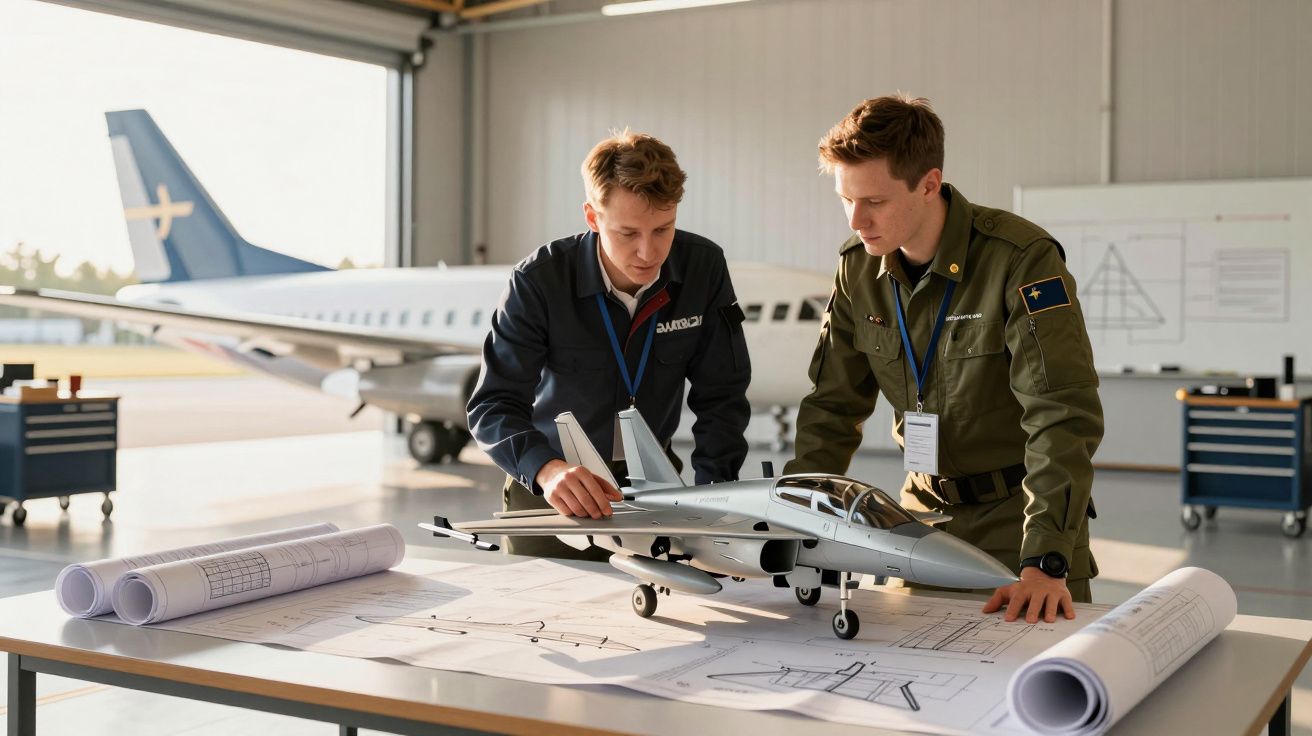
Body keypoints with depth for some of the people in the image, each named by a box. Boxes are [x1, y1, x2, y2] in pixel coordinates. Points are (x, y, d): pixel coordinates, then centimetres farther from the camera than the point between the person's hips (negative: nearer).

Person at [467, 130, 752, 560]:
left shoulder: (704, 268, -10)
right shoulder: (539, 281, -17)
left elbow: (721, 395, -4)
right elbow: (494, 405, -20)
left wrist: (711, 492, -18)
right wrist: (547, 470, -40)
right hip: (548, 492, -2)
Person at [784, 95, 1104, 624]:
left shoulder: (1022, 258, -22)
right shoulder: (858, 269, -3)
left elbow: (1063, 416, -26)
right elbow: (832, 410, 5)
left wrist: (1046, 562, -34)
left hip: (1019, 512, -4)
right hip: (924, 510, 5)